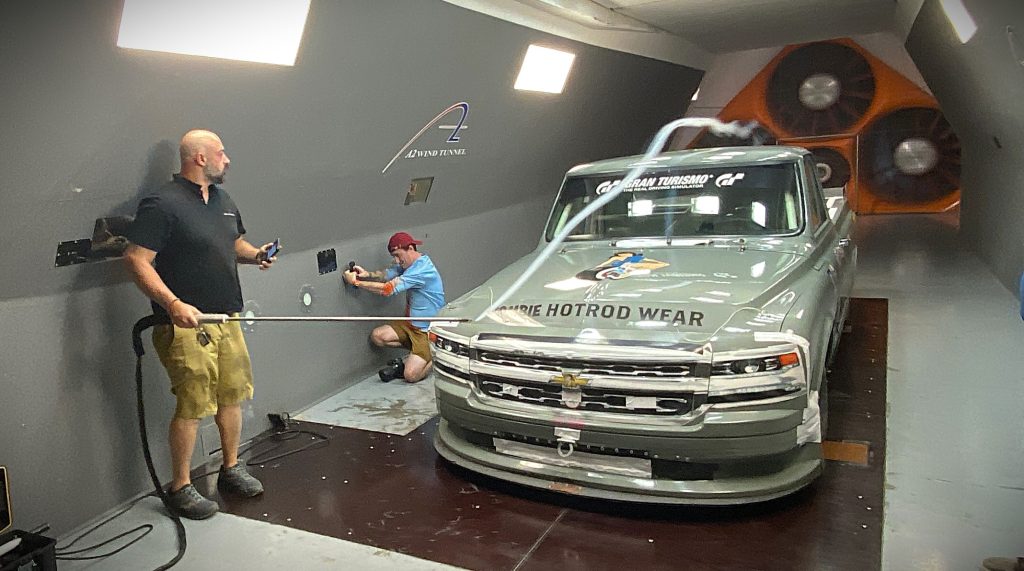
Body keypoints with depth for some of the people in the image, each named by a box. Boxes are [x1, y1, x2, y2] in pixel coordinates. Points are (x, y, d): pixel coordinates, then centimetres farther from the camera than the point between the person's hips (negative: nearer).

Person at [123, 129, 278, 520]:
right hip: (186, 323, -8)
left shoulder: (223, 201, 13)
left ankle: (231, 470, 32)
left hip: (227, 318, 8)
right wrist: (173, 304, -29)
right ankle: (181, 489, 15)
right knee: (192, 406, -2)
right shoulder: (163, 204, -14)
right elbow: (136, 260, -18)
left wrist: (255, 254, 4)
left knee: (232, 396, 15)